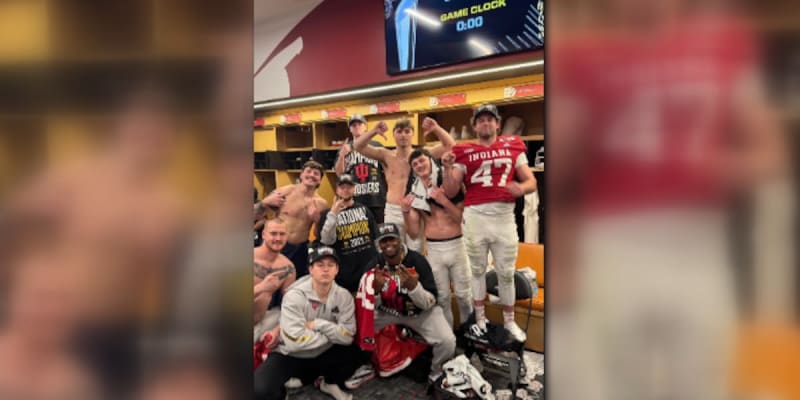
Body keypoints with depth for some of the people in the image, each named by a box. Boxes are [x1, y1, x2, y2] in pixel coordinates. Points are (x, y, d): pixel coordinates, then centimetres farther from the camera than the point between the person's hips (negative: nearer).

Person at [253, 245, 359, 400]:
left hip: (323, 355, 5)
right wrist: (332, 333, -16)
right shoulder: (295, 296, -21)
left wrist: (317, 324, -23)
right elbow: (295, 341, -29)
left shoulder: (344, 296, -8)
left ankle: (332, 382, 13)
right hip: (290, 356, -4)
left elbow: (347, 336, -14)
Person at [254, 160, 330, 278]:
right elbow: (255, 215, 1)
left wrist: (317, 219, -14)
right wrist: (265, 202, -19)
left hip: (300, 251, 1)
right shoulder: (284, 191, -6)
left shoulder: (321, 204, -3)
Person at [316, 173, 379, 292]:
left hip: (370, 267, 3)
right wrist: (333, 214, -20)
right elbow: (326, 241, -14)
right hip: (345, 273, -3)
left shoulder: (364, 209, 9)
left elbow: (376, 236, 13)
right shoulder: (329, 213, 0)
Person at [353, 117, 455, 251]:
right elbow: (358, 146, -5)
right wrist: (373, 132, -20)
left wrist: (436, 129, -19)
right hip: (393, 211, 1)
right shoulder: (386, 156, 3)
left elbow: (450, 145, -4)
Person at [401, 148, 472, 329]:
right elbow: (414, 234, 1)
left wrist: (444, 200, -17)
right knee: (442, 297, 9)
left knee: (463, 294, 7)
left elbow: (463, 218, -5)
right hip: (434, 249, 1)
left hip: (457, 245, -1)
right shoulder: (414, 194, 3)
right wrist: (405, 212, -14)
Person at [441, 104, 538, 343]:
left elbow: (531, 182, 5)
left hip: (504, 216, 1)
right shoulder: (464, 152, 4)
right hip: (475, 216, -1)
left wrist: (521, 188, -17)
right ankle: (480, 318, 26)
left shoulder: (513, 146, 8)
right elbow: (451, 192, -1)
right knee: (477, 269, 11)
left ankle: (509, 321, 26)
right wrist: (448, 168, -16)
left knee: (506, 272, 10)